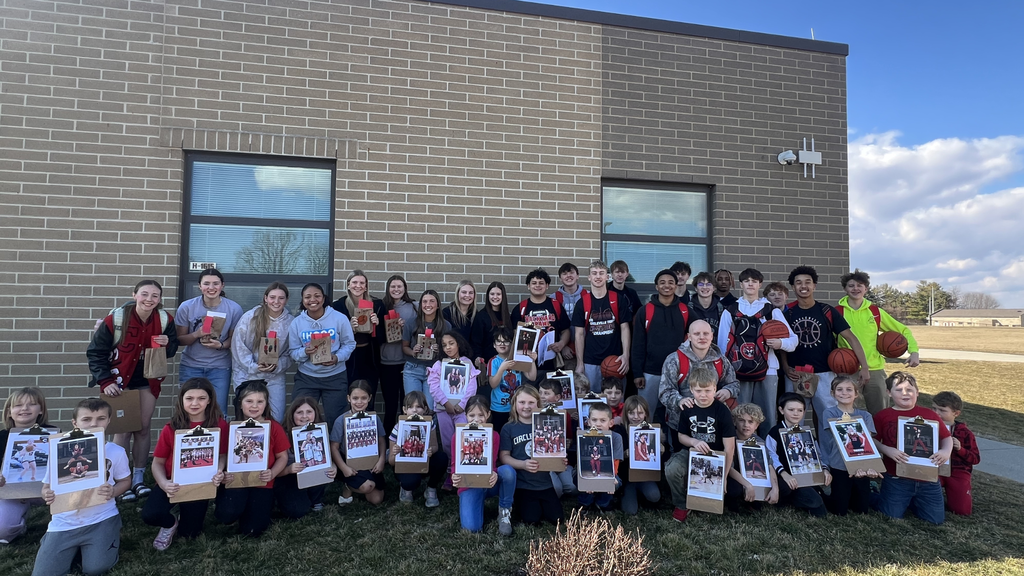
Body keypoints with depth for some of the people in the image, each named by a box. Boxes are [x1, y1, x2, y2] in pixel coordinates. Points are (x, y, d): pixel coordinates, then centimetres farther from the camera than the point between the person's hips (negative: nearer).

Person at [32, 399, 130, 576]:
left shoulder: (116, 452, -7)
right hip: (65, 521, 2)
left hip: (101, 518, -2)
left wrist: (113, 492, -17)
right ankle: (75, 547, 24)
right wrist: (47, 495, -21)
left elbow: (125, 480, 5)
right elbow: (48, 486, 3)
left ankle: (110, 537, 17)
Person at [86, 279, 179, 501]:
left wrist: (167, 344, -22)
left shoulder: (165, 320, -11)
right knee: (123, 429, -3)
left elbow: (171, 350, 2)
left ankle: (138, 479, 18)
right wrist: (105, 381, -19)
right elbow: (95, 352, -12)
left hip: (147, 380, 3)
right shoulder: (115, 319, -19)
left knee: (143, 428, 6)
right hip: (120, 380, -3)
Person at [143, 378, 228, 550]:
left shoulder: (219, 425, -12)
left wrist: (219, 472, -24)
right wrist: (163, 483, -21)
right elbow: (158, 462, -2)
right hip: (173, 482, 1)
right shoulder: (171, 428, -9)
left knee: (189, 533, 1)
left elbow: (222, 455, -2)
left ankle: (186, 517, 39)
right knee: (150, 515, -24)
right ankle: (171, 523, 13)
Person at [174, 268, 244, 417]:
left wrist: (221, 345, -20)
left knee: (219, 413, 3)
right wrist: (197, 334, -21)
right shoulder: (186, 307, -6)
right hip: (191, 366, 1)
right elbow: (180, 339, -2)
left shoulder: (234, 308, -8)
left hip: (220, 368, -1)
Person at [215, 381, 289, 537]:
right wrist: (223, 474, -19)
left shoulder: (275, 427, -4)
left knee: (251, 530, -10)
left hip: (262, 483, 0)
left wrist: (272, 473, -17)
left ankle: (259, 506, 25)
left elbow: (282, 457, 2)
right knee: (227, 514, -29)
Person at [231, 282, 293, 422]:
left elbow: (290, 354, 2)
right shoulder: (250, 317, -5)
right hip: (247, 375, -1)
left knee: (277, 419, -3)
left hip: (274, 377, 1)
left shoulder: (291, 322, -2)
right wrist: (254, 366, -14)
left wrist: (277, 367, -14)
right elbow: (238, 345, -5)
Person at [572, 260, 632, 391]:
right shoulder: (582, 302, 1)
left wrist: (626, 355, -11)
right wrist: (580, 363, -2)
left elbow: (624, 328, 1)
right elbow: (579, 334, 2)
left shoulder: (617, 300, 1)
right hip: (590, 362, 0)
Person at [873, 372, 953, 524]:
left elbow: (946, 437, 8)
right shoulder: (882, 416, -2)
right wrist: (887, 450, -19)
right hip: (897, 479, -3)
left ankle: (911, 501, 33)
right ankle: (879, 497, 26)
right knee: (893, 515, -6)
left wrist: (946, 451, -12)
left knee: (936, 519, 6)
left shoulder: (929, 414, 4)